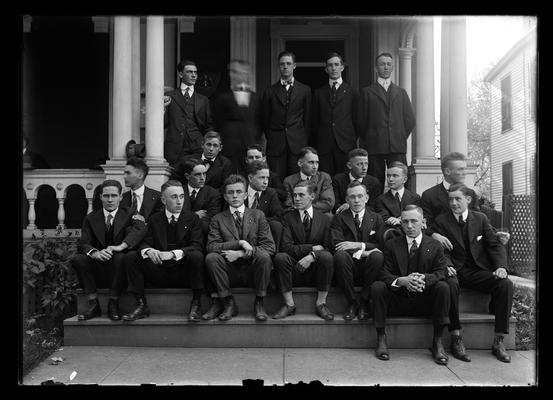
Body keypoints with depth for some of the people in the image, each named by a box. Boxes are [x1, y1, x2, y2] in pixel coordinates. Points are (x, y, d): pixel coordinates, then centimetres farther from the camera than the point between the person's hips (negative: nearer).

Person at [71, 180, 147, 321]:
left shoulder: (129, 215, 3)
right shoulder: (91, 218, 11)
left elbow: (140, 229, -19)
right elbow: (84, 244, -2)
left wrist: (121, 246, -36)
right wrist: (95, 253, -26)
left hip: (118, 267, -3)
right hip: (98, 272, 3)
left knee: (120, 257, -33)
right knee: (78, 259, -22)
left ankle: (113, 303, -18)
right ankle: (93, 304, -15)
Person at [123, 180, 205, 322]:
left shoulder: (192, 218, 1)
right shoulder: (154, 219, 9)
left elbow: (197, 246, -10)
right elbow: (145, 243, 2)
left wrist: (173, 253, -27)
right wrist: (148, 250, -25)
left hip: (184, 273, -2)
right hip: (159, 274, 3)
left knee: (196, 256, -32)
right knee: (132, 256, -15)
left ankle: (195, 304, -18)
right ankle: (141, 305, -9)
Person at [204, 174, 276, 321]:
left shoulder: (258, 215, 7)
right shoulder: (218, 219, 7)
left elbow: (270, 247, -4)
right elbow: (211, 246, -7)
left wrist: (240, 253, -16)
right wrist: (240, 243, -19)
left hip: (252, 270, 0)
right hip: (230, 273, 1)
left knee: (264, 257, -30)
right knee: (211, 257, -26)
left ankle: (259, 304, -12)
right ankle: (229, 304, -13)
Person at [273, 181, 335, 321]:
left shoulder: (324, 219, 9)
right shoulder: (288, 218, 5)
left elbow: (327, 247, -1)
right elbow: (287, 247, -8)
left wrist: (312, 256, -20)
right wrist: (312, 248, -13)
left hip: (316, 271, 0)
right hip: (295, 271, 0)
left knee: (326, 256, -30)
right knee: (280, 257, -29)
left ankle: (321, 304, -14)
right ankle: (289, 304, -16)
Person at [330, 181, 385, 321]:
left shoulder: (376, 219, 13)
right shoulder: (339, 219, 9)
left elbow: (381, 245, -1)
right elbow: (334, 244, -7)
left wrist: (358, 245, -15)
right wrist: (361, 252, -17)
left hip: (367, 269, 1)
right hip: (350, 267, -1)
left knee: (377, 255, -31)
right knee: (340, 255, -33)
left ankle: (364, 302, -15)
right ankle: (352, 303, -17)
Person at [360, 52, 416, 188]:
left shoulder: (401, 92, 18)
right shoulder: (367, 92, 9)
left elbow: (410, 120, 15)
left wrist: (401, 138, 6)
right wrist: (366, 143, 1)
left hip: (397, 147, 2)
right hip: (374, 146, -2)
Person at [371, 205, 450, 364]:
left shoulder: (434, 245, 5)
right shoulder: (391, 245, 3)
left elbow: (440, 272, -7)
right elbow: (384, 274, -7)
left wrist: (424, 278, -30)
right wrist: (402, 281, -29)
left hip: (425, 301, 1)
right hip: (397, 300, 0)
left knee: (443, 287, -27)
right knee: (377, 287, -27)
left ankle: (437, 341, -15)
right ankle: (381, 338, -12)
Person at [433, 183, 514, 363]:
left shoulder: (480, 218, 11)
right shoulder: (441, 221, 5)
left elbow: (495, 245, 7)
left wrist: (501, 266, -12)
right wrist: (447, 266, -23)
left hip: (479, 271, 3)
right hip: (456, 271, -2)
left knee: (506, 284, -25)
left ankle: (498, 341, -14)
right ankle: (455, 337, -22)